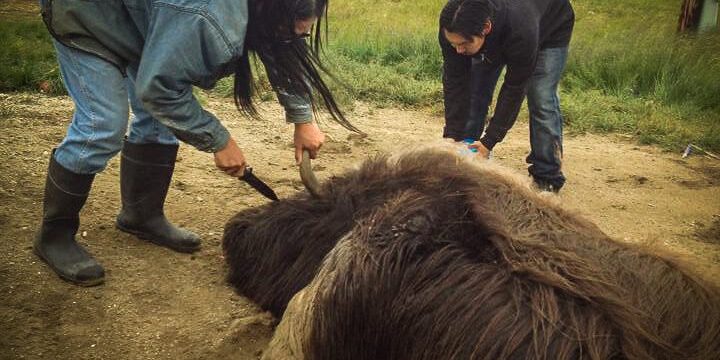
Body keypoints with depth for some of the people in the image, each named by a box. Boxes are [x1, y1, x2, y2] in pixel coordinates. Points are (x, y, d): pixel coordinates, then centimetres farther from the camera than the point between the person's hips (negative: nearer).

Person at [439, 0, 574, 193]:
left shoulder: (521, 32, -45)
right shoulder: (452, 30, -35)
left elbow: (513, 90, -34)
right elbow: (455, 83, -26)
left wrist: (489, 140, -31)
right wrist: (451, 135, -29)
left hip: (549, 30, -4)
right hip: (494, 40, 4)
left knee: (541, 101, -16)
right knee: (473, 96, -6)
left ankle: (547, 179, -6)